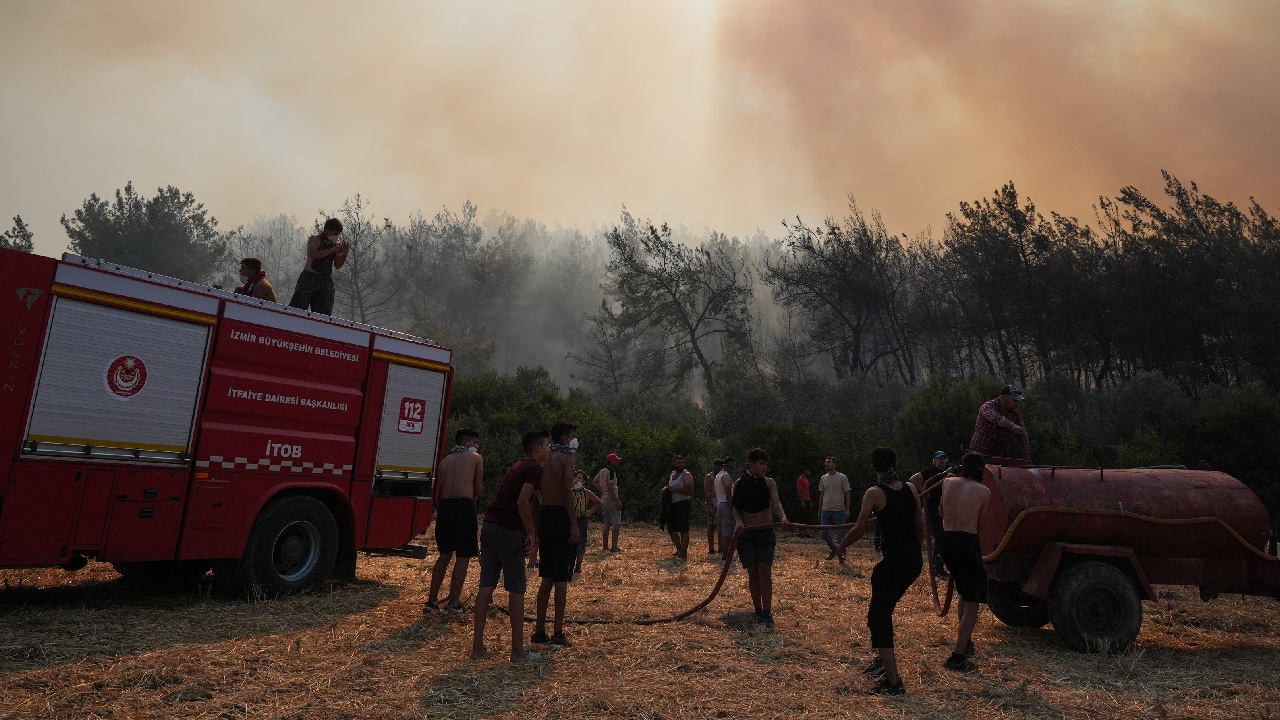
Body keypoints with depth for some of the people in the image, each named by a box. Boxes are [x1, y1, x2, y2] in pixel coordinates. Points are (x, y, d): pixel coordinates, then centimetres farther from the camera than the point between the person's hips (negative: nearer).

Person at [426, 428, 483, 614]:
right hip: (464, 505, -5)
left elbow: (442, 486, 11)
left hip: (444, 505, 5)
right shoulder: (475, 458, 8)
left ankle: (431, 600, 18)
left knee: (445, 554, 17)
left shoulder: (444, 461, 20)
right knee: (463, 556, 3)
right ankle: (453, 603, 4)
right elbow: (478, 488, 8)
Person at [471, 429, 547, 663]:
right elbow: (522, 502, -20)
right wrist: (531, 533, -12)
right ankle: (518, 650, 6)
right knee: (516, 590, 0)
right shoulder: (534, 469, -8)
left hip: (489, 526, 8)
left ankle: (477, 646, 14)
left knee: (486, 586, 9)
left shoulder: (517, 466, 20)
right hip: (508, 531, -8)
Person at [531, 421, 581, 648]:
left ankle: (539, 631, 17)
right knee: (561, 577, -2)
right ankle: (558, 633, 2)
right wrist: (574, 524, -18)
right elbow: (567, 492, -18)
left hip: (545, 516, 7)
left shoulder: (545, 459, 14)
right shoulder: (566, 458, -8)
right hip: (561, 516, -7)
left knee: (547, 577, 13)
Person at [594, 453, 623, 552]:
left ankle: (605, 547, 13)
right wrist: (617, 502, -20)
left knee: (607, 524, 12)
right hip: (611, 499, -10)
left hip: (604, 498, 10)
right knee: (617, 523, -7)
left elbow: (595, 482, 27)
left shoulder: (602, 471, 13)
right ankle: (614, 546, -10)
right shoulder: (611, 472, -16)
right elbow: (611, 488, -21)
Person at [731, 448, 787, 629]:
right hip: (746, 532, 1)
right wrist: (738, 521, -17)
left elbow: (776, 502, -13)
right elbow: (735, 507, 3)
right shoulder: (739, 484, 2)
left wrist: (782, 517, -33)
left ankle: (767, 613, -6)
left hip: (766, 531, -1)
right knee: (752, 572, 3)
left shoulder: (769, 482, 1)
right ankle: (758, 611, 16)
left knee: (764, 570, -9)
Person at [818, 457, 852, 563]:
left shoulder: (842, 477, -3)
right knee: (823, 534, 0)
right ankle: (834, 550, 24)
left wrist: (847, 509, -8)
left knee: (840, 536, 1)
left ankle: (841, 556, 15)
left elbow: (847, 494, -1)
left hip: (839, 510, -4)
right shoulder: (823, 478, 9)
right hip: (826, 510, 4)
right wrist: (820, 510, 13)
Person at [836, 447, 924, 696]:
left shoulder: (874, 493, -11)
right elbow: (920, 525, 12)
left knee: (878, 618, 2)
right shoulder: (910, 488, 6)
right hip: (915, 561, 7)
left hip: (892, 561, -7)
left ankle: (893, 681, -2)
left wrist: (842, 545, 2)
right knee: (883, 609, 25)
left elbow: (860, 529, -16)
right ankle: (883, 659, 31)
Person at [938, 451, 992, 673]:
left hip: (947, 541, 5)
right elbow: (980, 523, 10)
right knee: (972, 603, 2)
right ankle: (958, 657, -3)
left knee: (964, 593, 25)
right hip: (967, 542, -5)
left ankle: (965, 642, 34)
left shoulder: (948, 483, 8)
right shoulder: (984, 491, -1)